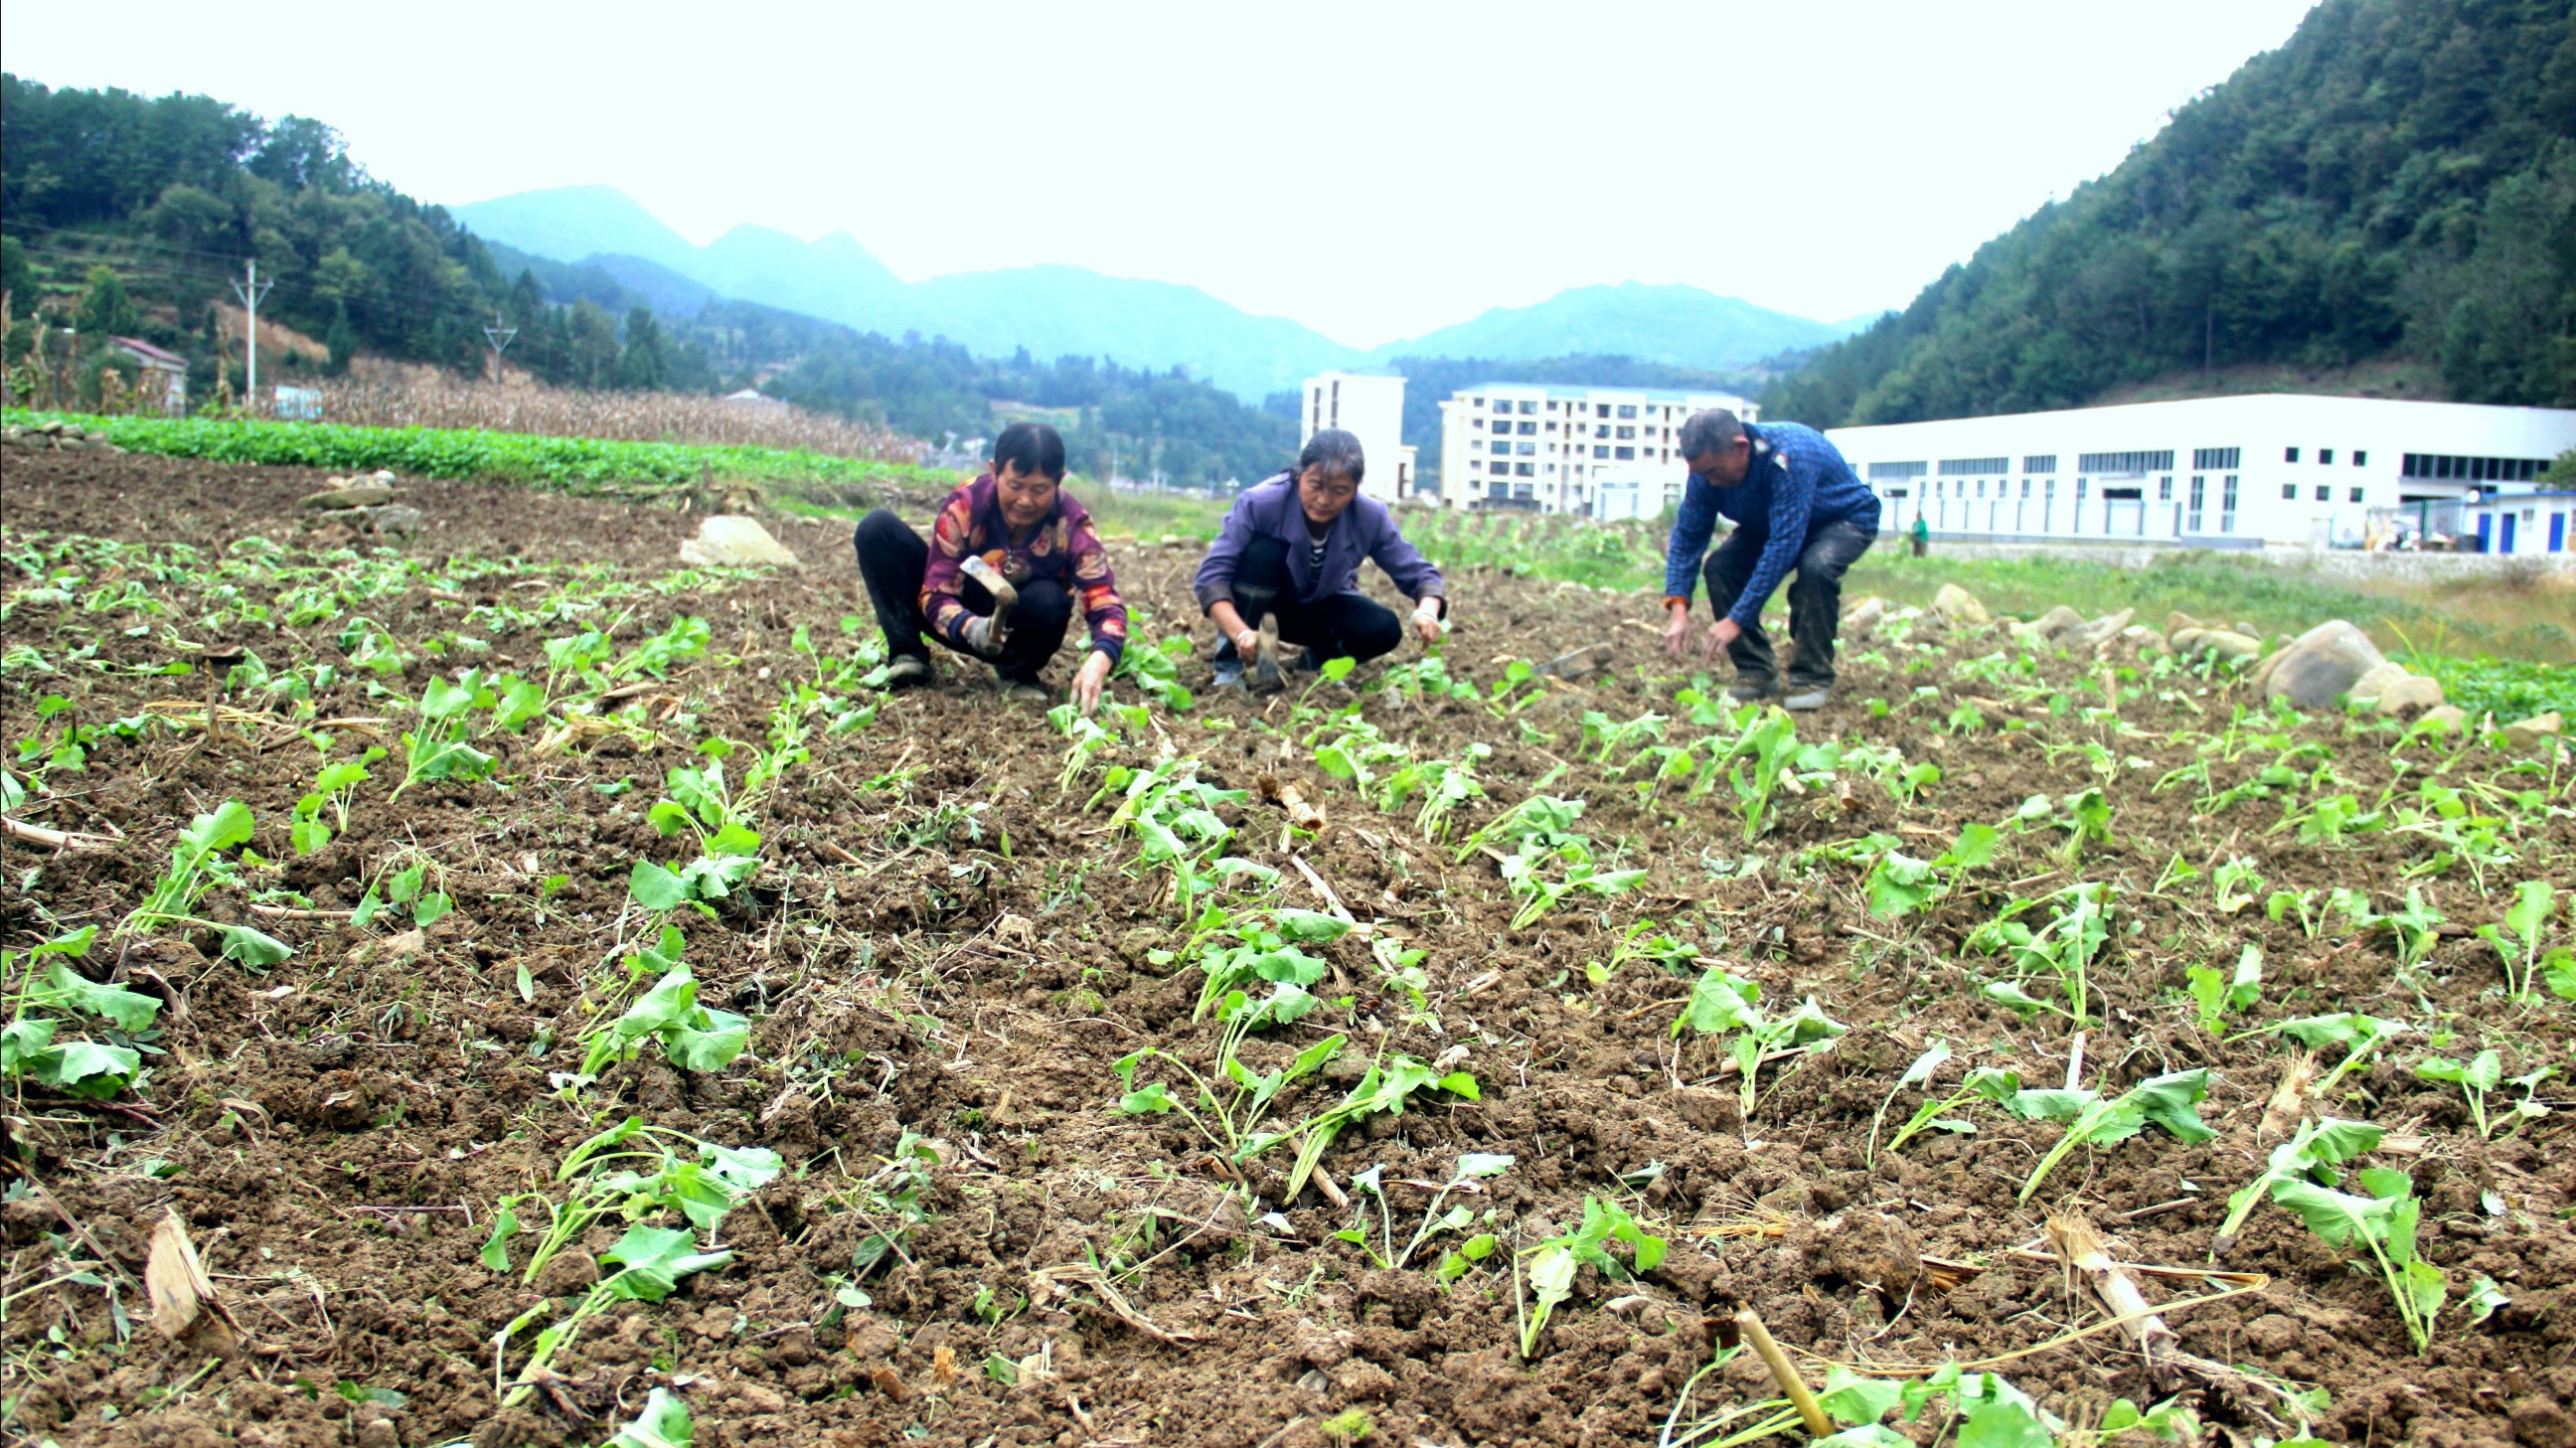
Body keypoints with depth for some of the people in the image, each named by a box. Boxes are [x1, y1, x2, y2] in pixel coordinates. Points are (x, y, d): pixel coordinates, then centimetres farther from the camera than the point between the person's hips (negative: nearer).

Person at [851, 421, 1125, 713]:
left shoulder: (1072, 525, -23)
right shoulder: (964, 505, -24)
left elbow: (1106, 604, -31)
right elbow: (936, 594, -22)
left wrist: (1098, 661, -53)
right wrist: (969, 626, -46)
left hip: (1014, 625, 0)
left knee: (1047, 600, -37)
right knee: (877, 527, -19)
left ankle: (1017, 673, -4)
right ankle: (907, 656, -14)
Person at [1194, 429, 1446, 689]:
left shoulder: (1370, 517, -23)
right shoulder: (1261, 502, -32)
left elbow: (1418, 573, -18)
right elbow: (1211, 575, -36)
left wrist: (1427, 610, -43)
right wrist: (1240, 633, -53)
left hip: (1321, 608, 3)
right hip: (1260, 603, -3)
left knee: (1384, 629, -24)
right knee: (1263, 551, -34)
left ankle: (1318, 658, 8)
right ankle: (1230, 664, -21)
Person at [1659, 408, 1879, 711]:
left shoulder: (1788, 457, -41)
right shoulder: (1708, 468, -21)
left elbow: (1783, 545, -43)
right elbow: (1686, 535, -14)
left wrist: (1737, 619, -44)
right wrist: (1678, 607, -28)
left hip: (1845, 519, -6)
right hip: (1771, 522, 6)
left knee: (1815, 567, -37)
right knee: (1719, 566, -18)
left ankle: (1812, 677, -20)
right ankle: (1756, 670, -5)